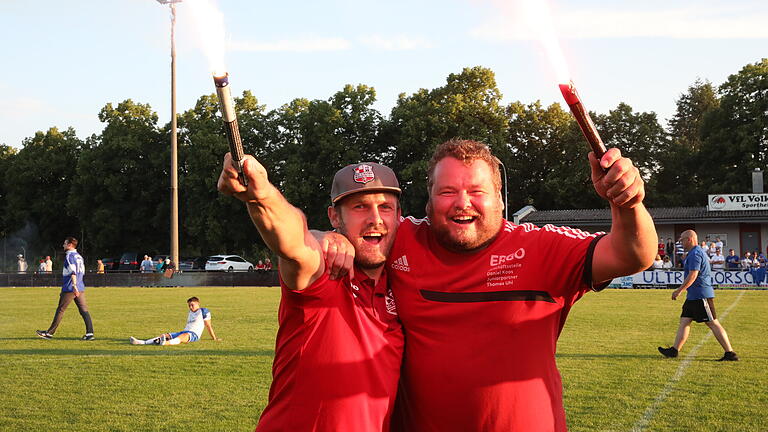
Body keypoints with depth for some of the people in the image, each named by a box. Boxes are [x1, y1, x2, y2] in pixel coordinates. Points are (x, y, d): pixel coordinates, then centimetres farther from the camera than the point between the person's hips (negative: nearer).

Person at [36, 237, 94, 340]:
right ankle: (90, 333, -7)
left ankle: (50, 333, 8)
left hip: (70, 289, -7)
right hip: (80, 288, 8)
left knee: (60, 310, 1)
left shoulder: (69, 255, -7)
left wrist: (74, 286, -29)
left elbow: (73, 272, -20)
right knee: (84, 310, 2)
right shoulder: (79, 256, 19)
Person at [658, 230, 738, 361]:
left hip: (701, 295, -11)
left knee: (713, 323, -8)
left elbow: (693, 275, -22)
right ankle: (674, 350, 11)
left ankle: (730, 353, -7)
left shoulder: (695, 254, -14)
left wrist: (679, 290, -19)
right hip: (693, 296, 11)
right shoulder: (695, 253, 19)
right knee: (684, 321, 9)